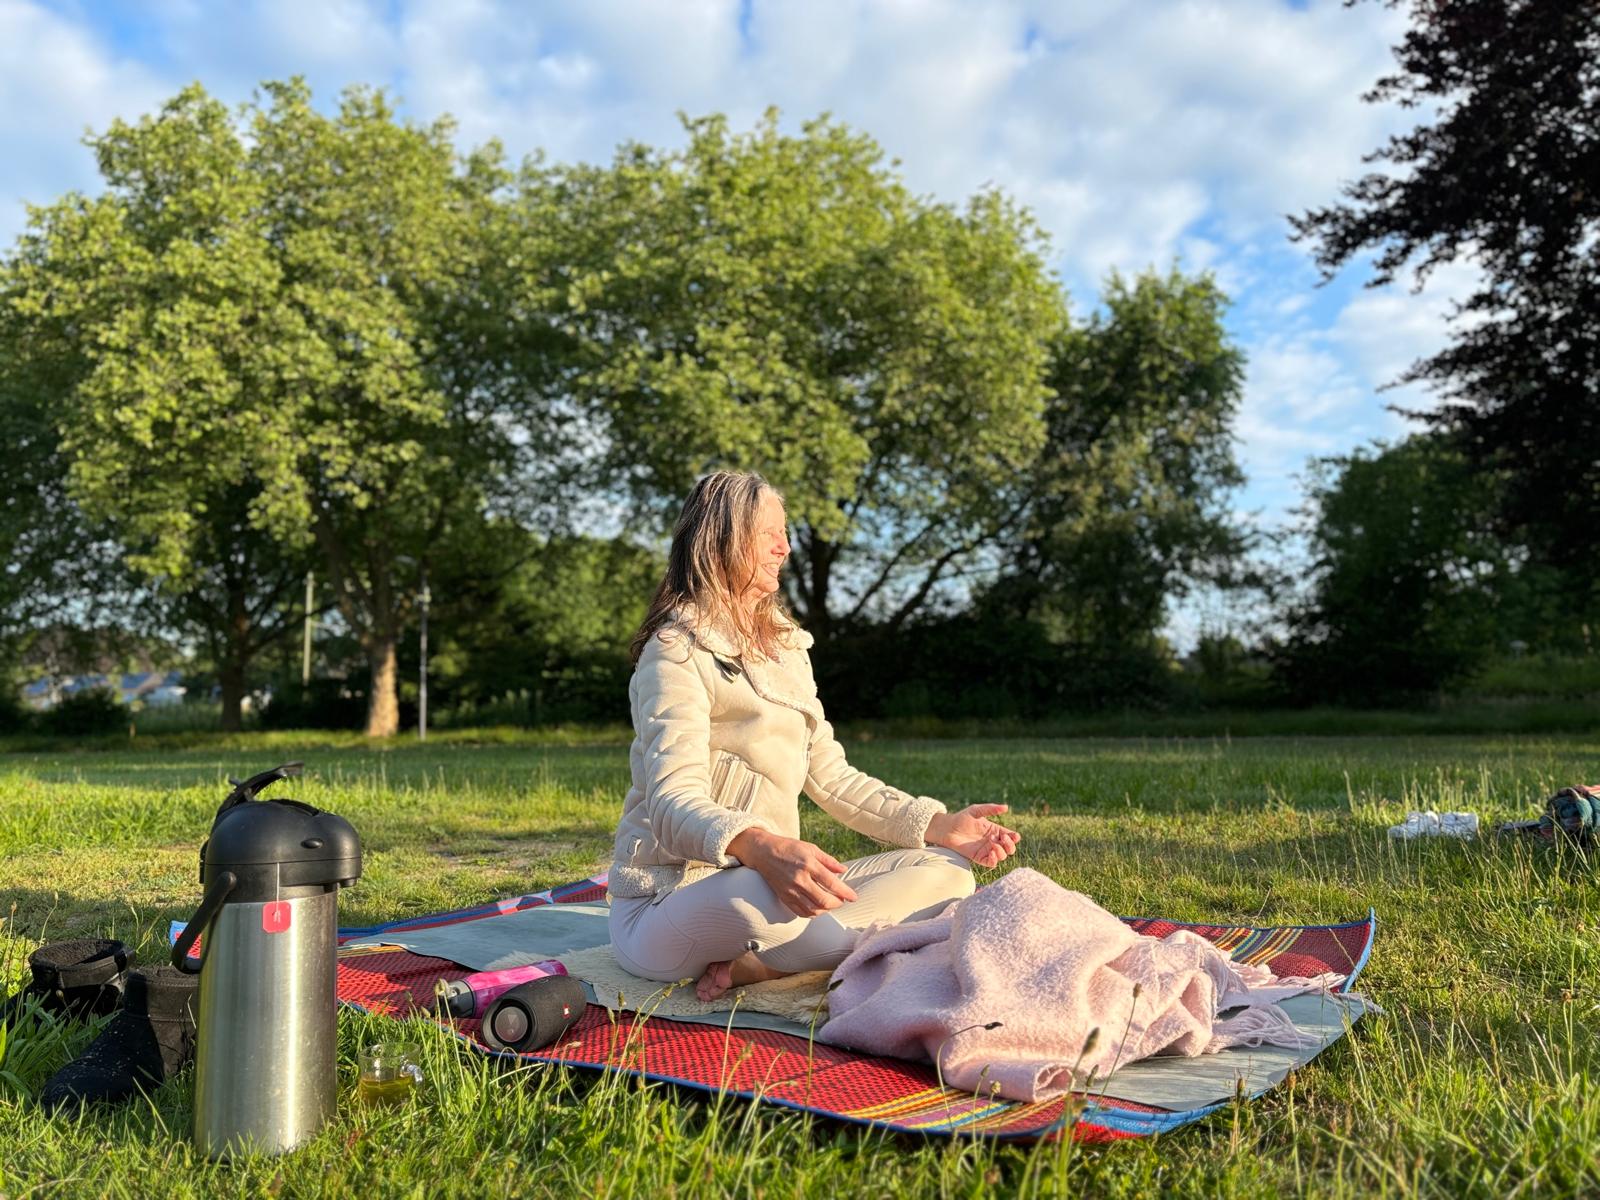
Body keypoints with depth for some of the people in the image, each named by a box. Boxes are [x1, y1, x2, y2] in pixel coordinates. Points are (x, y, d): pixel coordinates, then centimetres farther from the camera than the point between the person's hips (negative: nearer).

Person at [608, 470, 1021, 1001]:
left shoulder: (786, 648, 15)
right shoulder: (677, 650, -10)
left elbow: (830, 776, 13)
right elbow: (673, 803, -24)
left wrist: (936, 825, 0)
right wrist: (759, 847, -45)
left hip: (767, 878, 8)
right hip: (670, 903, -8)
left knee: (946, 870, -5)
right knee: (757, 895, -41)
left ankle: (751, 964, -19)